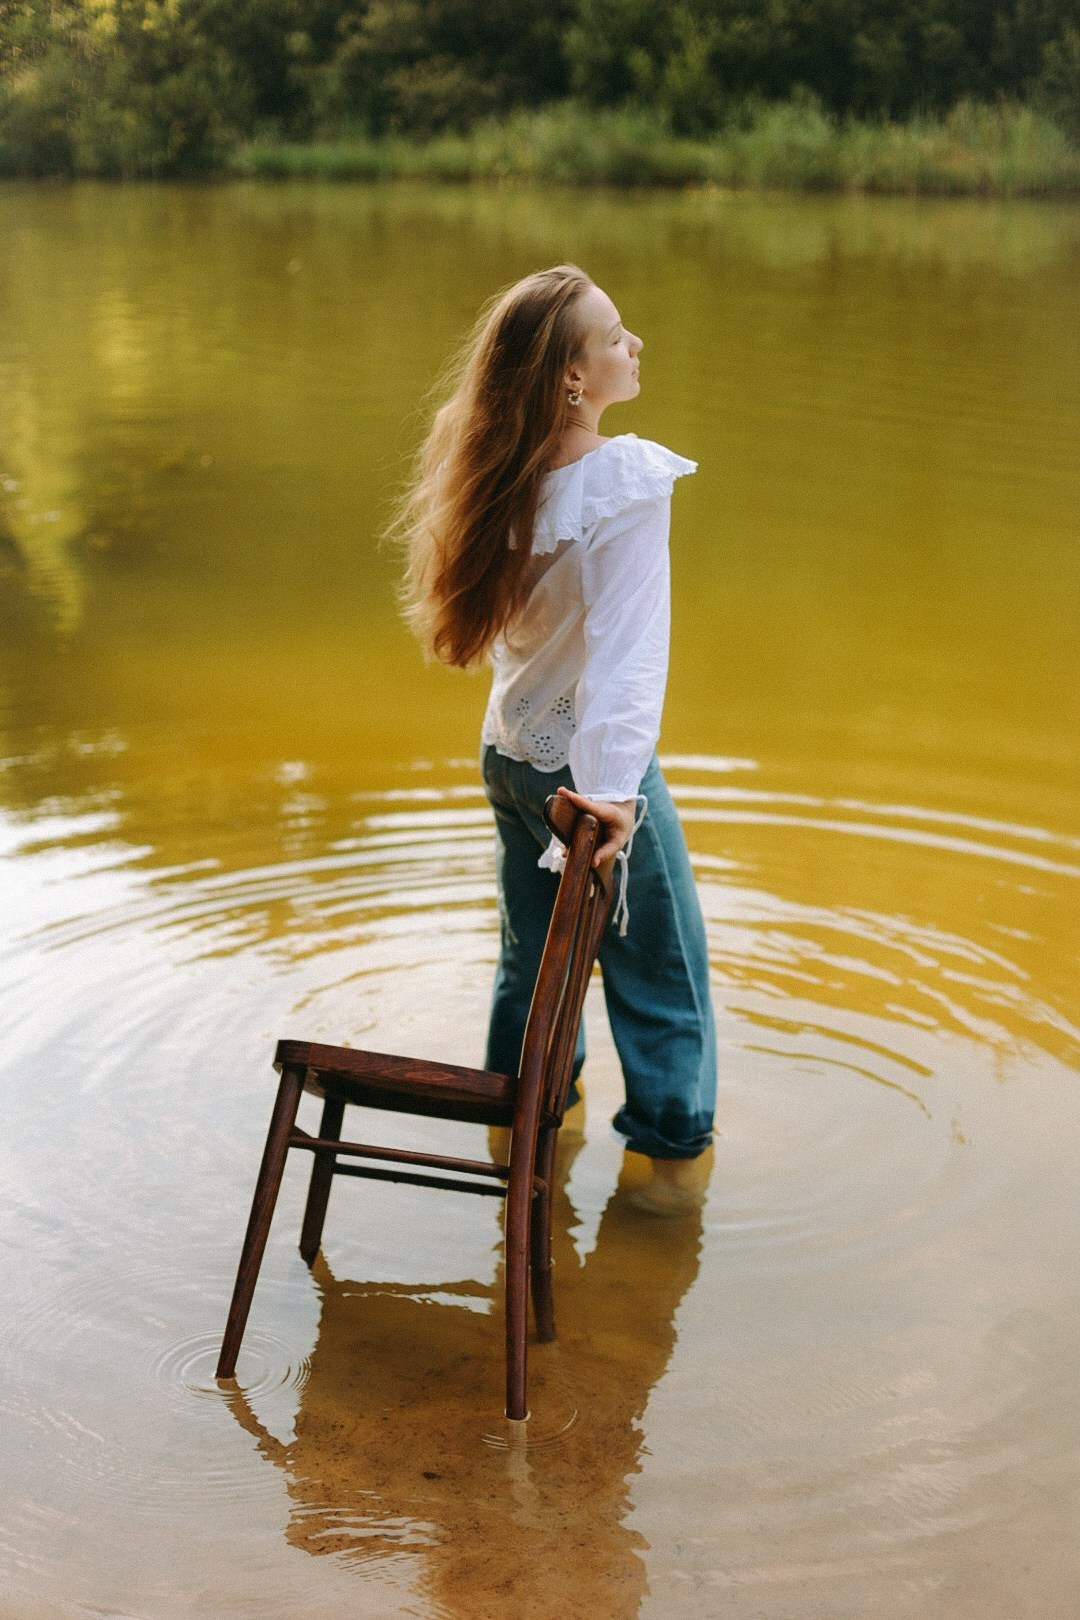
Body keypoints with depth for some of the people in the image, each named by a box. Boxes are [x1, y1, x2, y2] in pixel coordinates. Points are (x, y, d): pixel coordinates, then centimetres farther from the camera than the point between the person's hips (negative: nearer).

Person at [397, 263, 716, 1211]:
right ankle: (674, 1148, 24)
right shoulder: (627, 484, -25)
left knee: (532, 952, 23)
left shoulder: (509, 481, -4)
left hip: (509, 753, 7)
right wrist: (616, 788, -33)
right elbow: (626, 649, -29)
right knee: (656, 965, 12)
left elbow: (504, 622, 7)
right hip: (589, 769, -7)